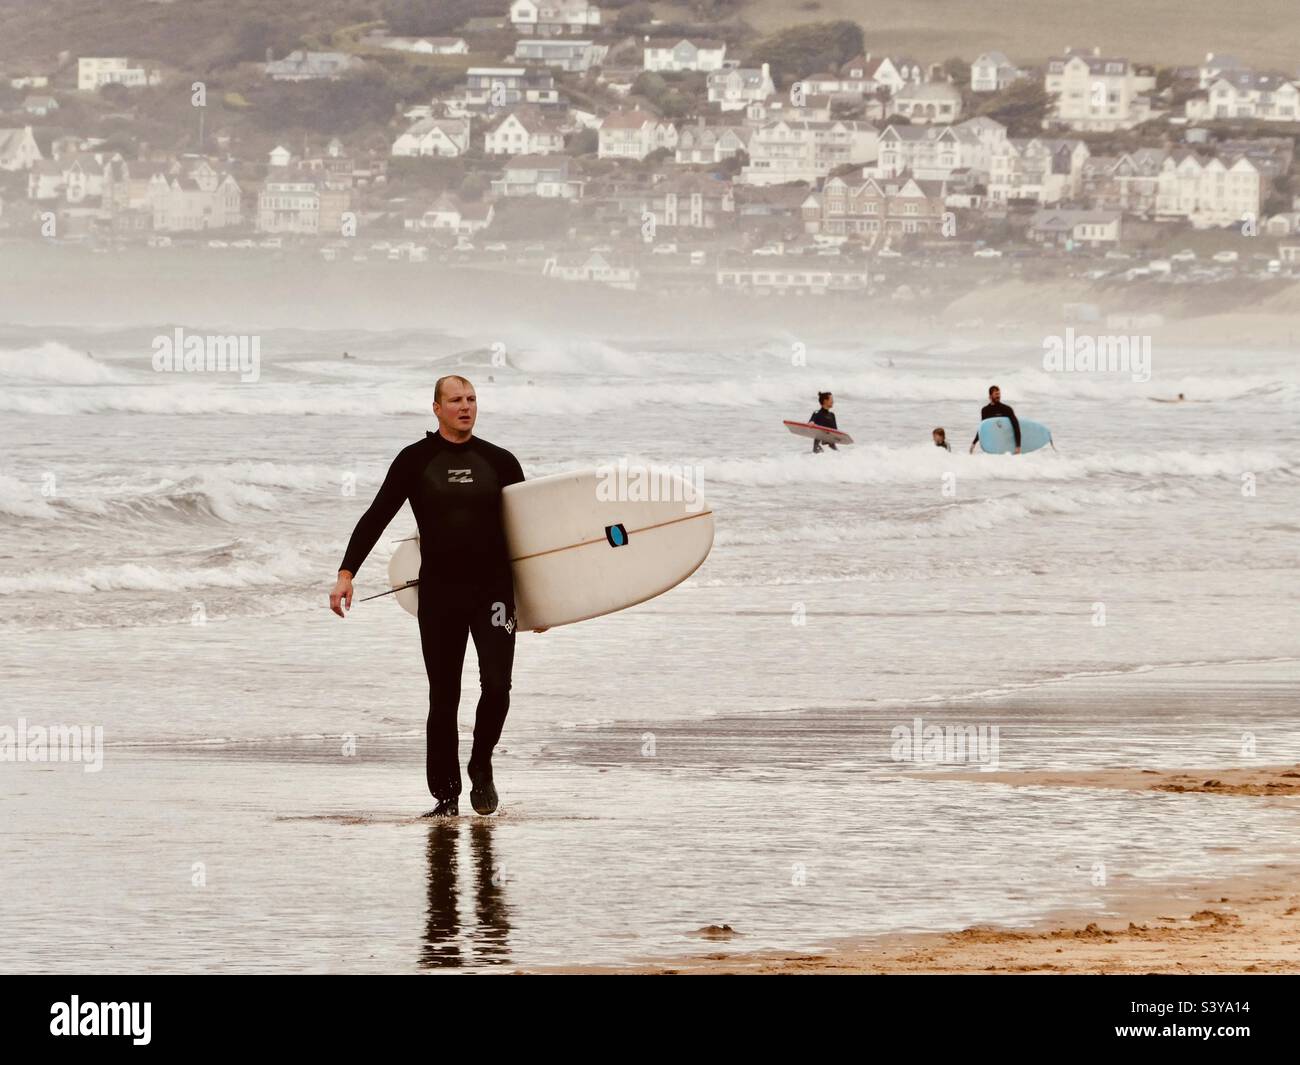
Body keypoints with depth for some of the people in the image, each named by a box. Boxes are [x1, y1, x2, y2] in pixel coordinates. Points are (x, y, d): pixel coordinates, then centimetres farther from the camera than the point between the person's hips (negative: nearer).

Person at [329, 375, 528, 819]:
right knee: (443, 698, 2)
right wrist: (347, 573, -12)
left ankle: (481, 766, 11)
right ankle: (445, 795, 11)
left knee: (497, 684, -14)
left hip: (494, 590, 0)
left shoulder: (500, 462, 7)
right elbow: (377, 517, 0)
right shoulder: (415, 461, 3)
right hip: (439, 594, 0)